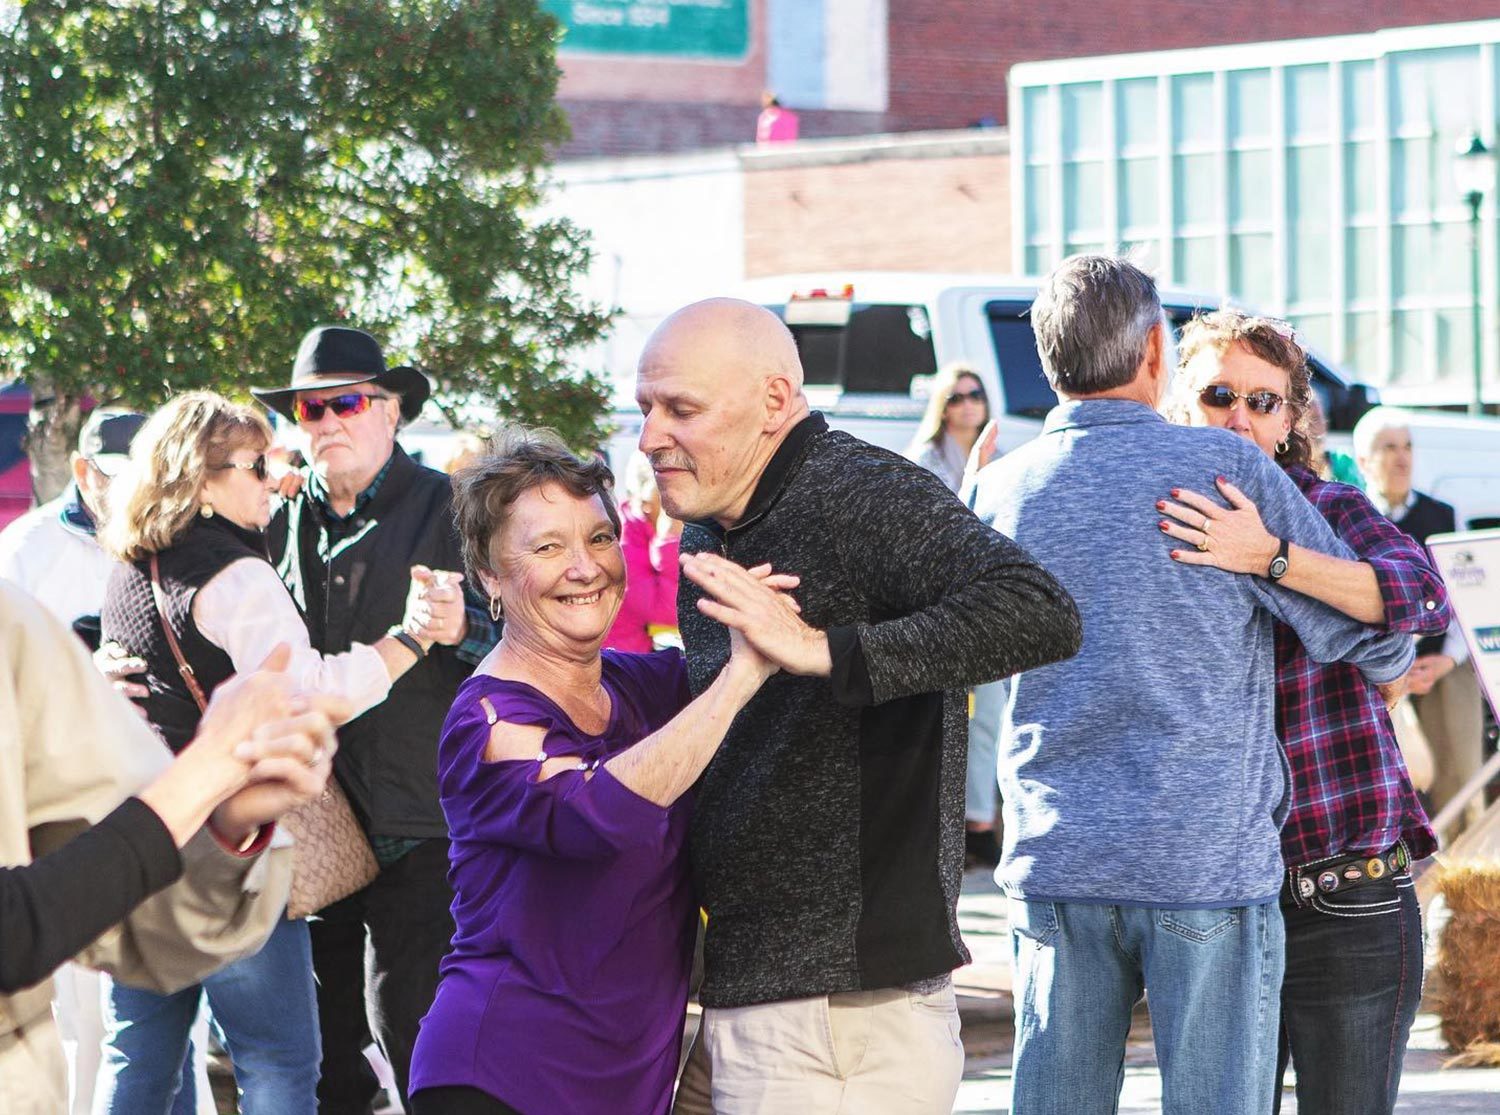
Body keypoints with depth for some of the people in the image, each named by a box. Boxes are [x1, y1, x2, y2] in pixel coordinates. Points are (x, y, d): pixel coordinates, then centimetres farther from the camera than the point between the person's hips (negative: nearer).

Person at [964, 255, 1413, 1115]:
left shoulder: (1001, 490, 4)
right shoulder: (1225, 469, -5)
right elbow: (1372, 627, 0)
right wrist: (1401, 667, 22)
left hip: (1055, 860, 3)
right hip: (1209, 862, -3)